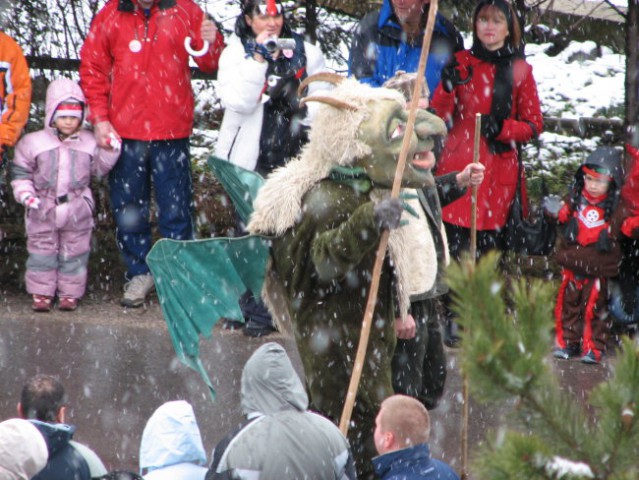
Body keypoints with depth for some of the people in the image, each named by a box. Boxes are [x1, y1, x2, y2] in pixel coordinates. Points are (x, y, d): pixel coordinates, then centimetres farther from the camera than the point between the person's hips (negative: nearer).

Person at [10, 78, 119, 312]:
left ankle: (70, 292, 18)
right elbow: (20, 171, 0)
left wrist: (109, 151, -8)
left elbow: (99, 168, 7)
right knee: (42, 251, 5)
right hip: (43, 209, -1)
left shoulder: (89, 143, 0)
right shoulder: (33, 143, -5)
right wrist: (26, 194, -12)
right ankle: (41, 292, 15)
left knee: (74, 252, 7)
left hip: (77, 210, 1)